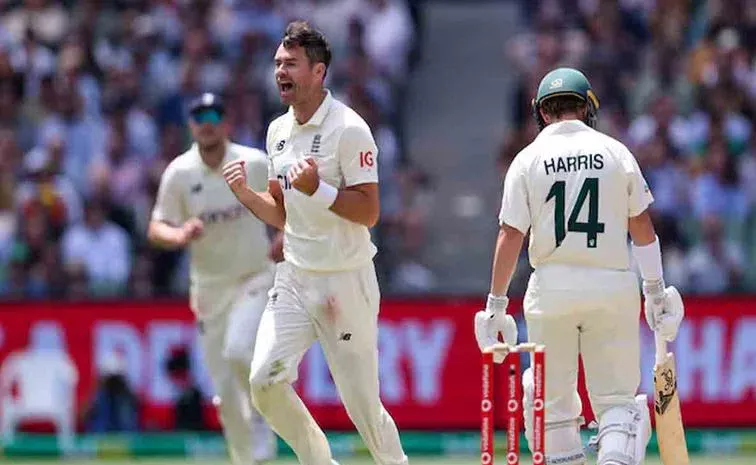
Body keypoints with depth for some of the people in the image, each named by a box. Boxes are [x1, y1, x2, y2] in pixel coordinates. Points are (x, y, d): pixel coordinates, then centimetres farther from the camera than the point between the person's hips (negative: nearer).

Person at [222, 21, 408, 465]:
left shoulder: (348, 129, -11)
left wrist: (317, 189, -26)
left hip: (346, 282, -6)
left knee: (363, 403, -2)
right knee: (265, 381, -10)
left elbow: (369, 213, -15)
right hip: (294, 278, 6)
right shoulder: (279, 131, 11)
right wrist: (246, 193, 0)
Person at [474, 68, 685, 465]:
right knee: (616, 398, 3)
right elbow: (642, 228, 5)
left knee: (551, 397, 10)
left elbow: (510, 235, -3)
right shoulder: (615, 153, 3)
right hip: (613, 284, 1)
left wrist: (496, 303, 2)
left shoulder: (528, 159, 1)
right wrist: (655, 291, 13)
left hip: (552, 284, 0)